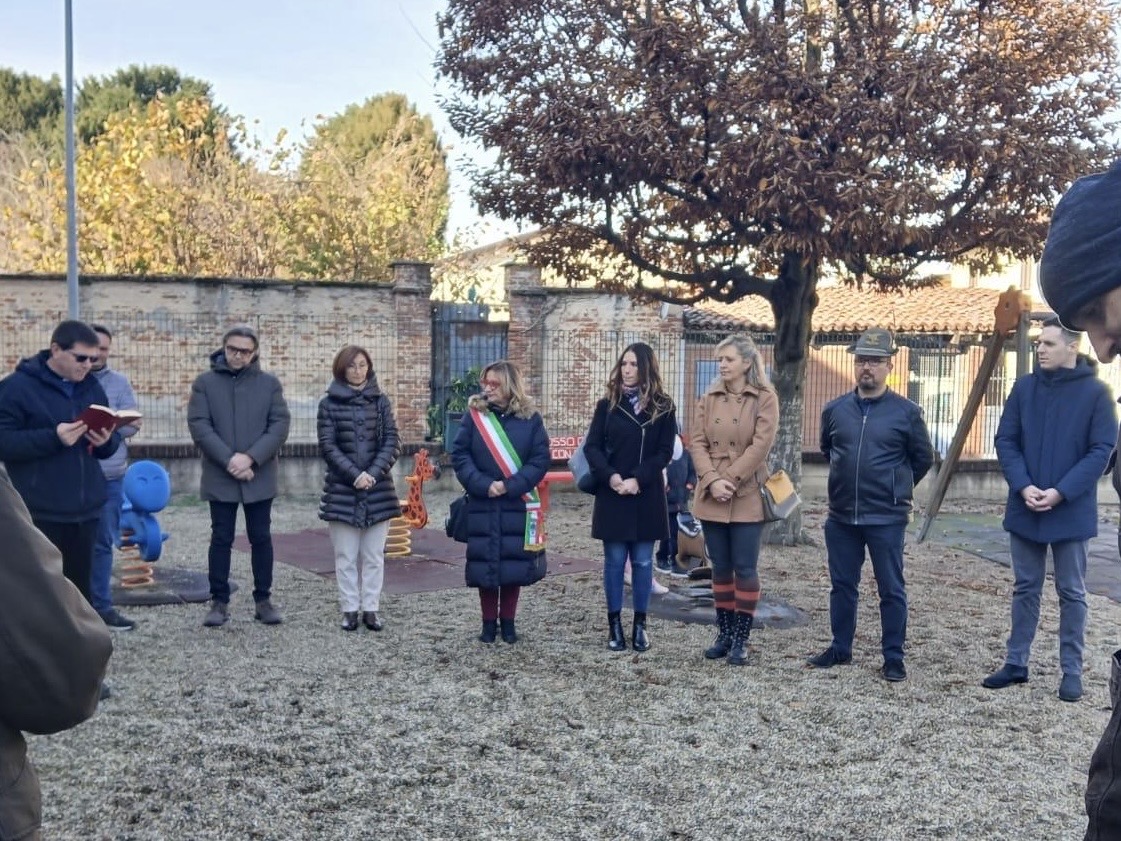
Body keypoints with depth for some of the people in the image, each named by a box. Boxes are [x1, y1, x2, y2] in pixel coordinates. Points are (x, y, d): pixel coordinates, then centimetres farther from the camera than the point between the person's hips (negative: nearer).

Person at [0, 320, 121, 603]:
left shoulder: (92, 387, 14)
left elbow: (110, 443, 18)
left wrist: (107, 440, -6)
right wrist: (53, 438, -23)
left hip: (85, 508, 5)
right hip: (40, 513, -5)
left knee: (79, 588, 10)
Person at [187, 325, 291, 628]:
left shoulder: (270, 383, 5)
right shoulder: (205, 383, 3)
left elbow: (280, 425, -3)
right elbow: (199, 426, -6)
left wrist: (250, 458, -15)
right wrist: (228, 460, -17)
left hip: (260, 477, 1)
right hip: (219, 477, -1)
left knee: (261, 538, 6)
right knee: (221, 539, 5)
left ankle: (263, 600, 16)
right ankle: (219, 601, 14)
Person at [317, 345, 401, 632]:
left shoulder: (380, 401, 7)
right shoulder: (329, 404, 2)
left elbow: (392, 442, 1)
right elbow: (328, 446, -4)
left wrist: (373, 474, -13)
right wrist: (355, 475, -15)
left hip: (378, 490, 2)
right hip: (342, 491, -1)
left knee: (374, 555, 5)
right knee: (346, 556, 2)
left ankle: (370, 609, 13)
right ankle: (350, 610, 10)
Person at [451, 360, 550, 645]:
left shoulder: (531, 418, -1)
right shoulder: (474, 415, 0)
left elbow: (540, 460, -5)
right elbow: (460, 455, -4)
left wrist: (510, 486, -16)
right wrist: (482, 485, -17)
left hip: (518, 505, 0)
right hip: (482, 505, 0)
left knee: (514, 564, 5)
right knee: (485, 563, 4)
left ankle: (508, 621, 20)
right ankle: (489, 622, 18)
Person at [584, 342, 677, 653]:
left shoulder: (663, 407, 1)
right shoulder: (607, 405, 3)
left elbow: (665, 451, -4)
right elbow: (592, 446, -1)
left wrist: (638, 479, -16)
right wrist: (611, 477, -17)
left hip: (647, 496, 0)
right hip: (612, 495, 0)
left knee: (642, 561, 5)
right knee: (614, 561, 4)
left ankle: (640, 624, 14)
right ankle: (614, 623, 12)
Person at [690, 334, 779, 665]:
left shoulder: (765, 399, -3)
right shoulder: (708, 399, 10)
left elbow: (761, 445, -11)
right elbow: (697, 442, 2)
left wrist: (731, 480, -16)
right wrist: (712, 480, -13)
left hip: (747, 497, -4)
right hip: (711, 497, 4)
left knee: (745, 569, 0)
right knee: (720, 567, 10)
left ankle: (741, 639, 9)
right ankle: (724, 634, 20)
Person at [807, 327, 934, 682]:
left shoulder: (906, 412, -5)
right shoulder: (835, 409, 4)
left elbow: (923, 458, 7)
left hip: (887, 518, -3)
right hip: (841, 516, 4)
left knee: (891, 589, 4)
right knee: (842, 585, 13)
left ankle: (894, 658, 14)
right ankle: (840, 648, 26)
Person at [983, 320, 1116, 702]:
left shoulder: (1095, 392, -6)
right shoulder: (1025, 387, 2)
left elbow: (1102, 450, -8)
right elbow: (1005, 440, 2)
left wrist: (1061, 492, -17)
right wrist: (1023, 486, -12)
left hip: (1071, 511, -3)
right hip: (1025, 508, 3)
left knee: (1071, 593, 7)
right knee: (1025, 588, 12)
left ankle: (1071, 671, 17)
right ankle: (1016, 663, 20)